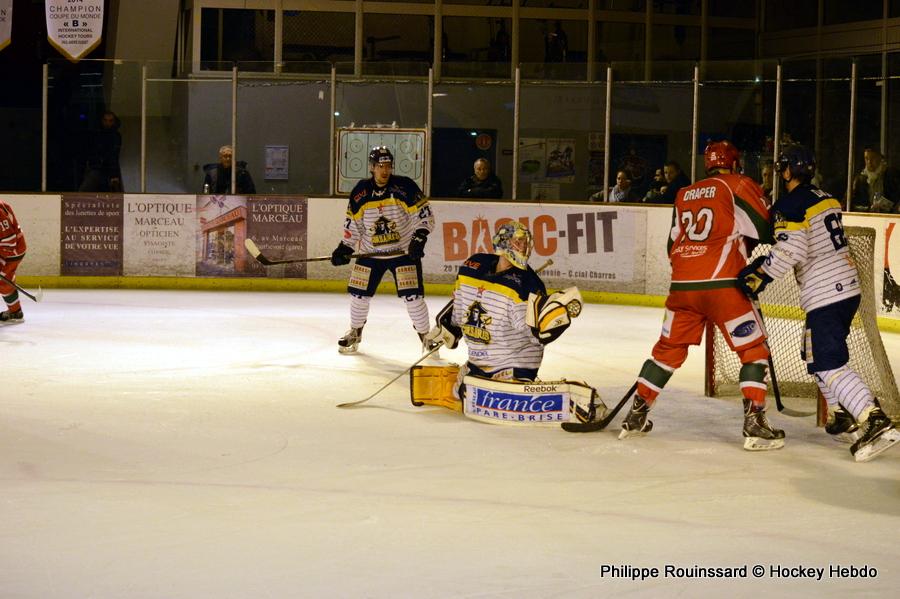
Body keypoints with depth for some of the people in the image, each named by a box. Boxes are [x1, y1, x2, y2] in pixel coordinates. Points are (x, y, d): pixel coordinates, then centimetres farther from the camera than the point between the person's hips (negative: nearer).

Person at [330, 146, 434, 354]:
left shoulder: (405, 187, -13)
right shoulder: (360, 192, -3)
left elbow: (424, 215, -10)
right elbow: (353, 224, 7)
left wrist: (419, 239, -23)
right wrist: (345, 248, -1)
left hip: (404, 251, -3)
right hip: (370, 252, 3)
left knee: (412, 295, -11)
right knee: (359, 292, 4)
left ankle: (425, 336, 5)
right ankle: (355, 332, 28)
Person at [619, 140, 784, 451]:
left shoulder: (684, 195, 19)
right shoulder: (739, 186, 2)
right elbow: (764, 232, -4)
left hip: (682, 284, 5)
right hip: (723, 285, -5)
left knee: (668, 349, 19)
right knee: (753, 350, 4)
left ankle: (636, 415, 21)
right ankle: (755, 424, -6)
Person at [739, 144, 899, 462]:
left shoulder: (789, 205, -11)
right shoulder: (826, 198, 15)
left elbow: (790, 251, -22)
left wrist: (759, 275, -13)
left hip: (824, 294, -9)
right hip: (849, 286, 9)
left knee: (828, 364, -13)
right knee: (816, 353, 24)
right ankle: (842, 414, 28)